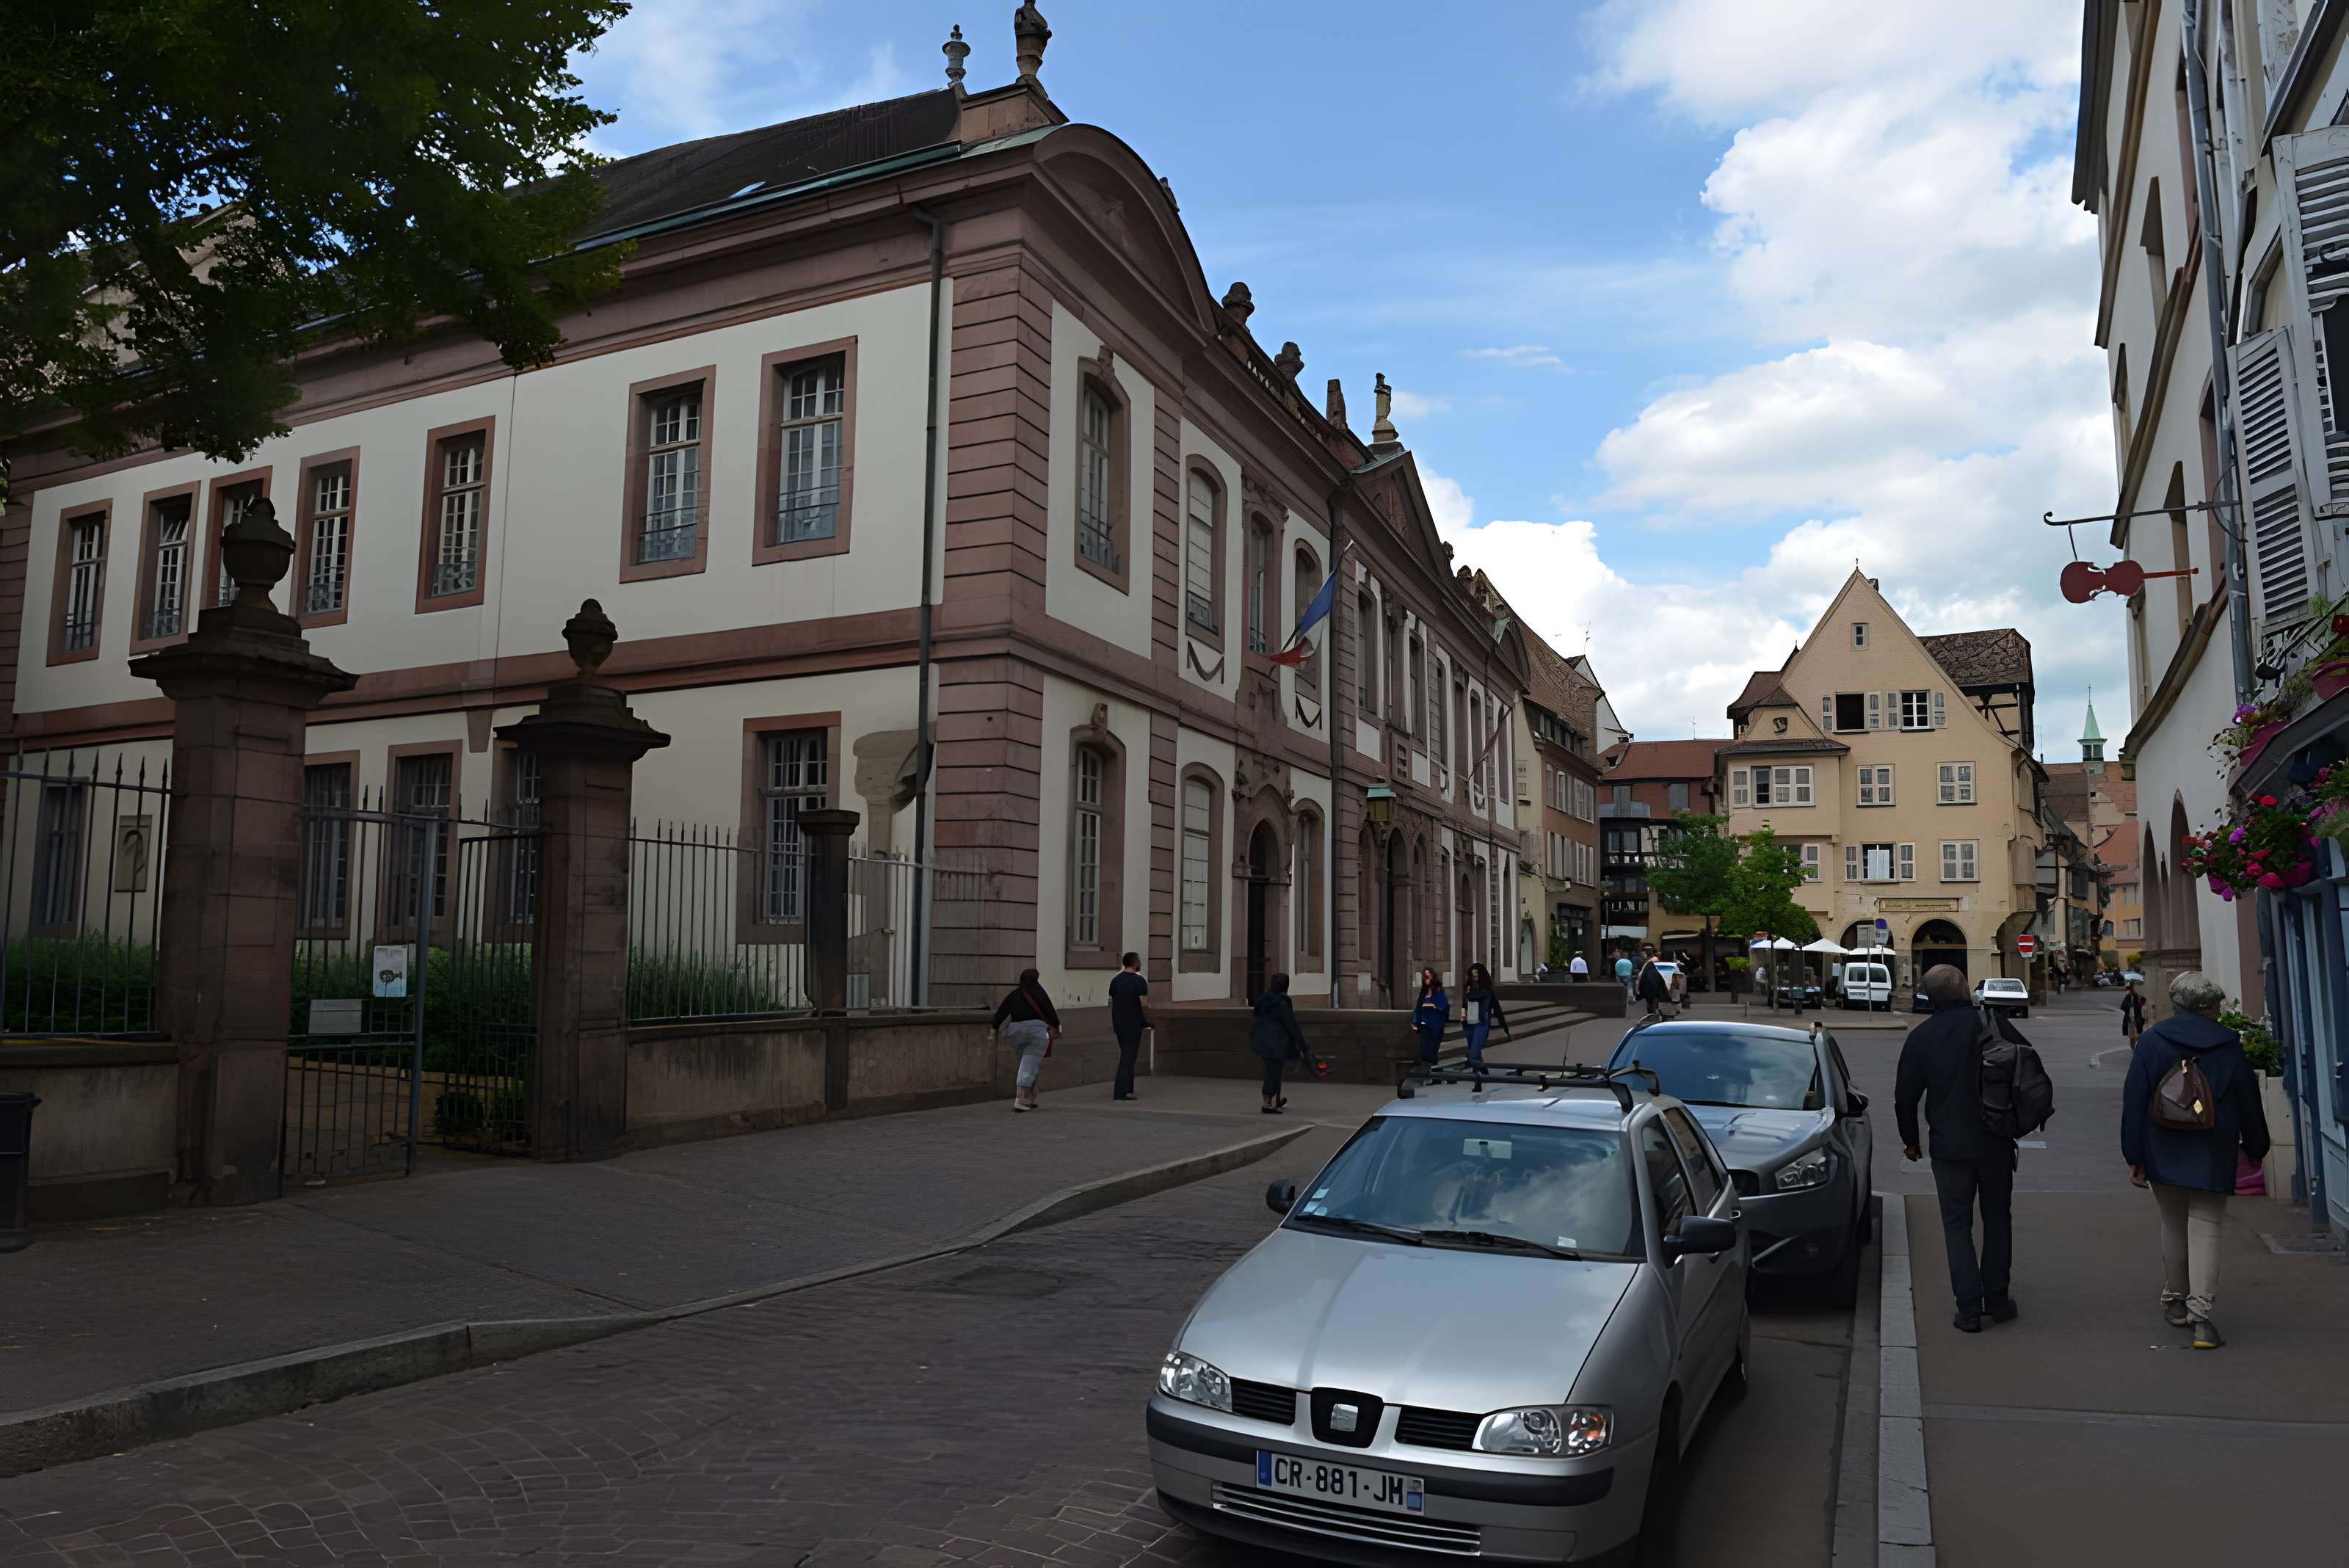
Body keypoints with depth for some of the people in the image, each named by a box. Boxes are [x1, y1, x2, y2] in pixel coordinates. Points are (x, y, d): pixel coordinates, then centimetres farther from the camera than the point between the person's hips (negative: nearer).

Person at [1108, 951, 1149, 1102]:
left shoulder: (1116, 980, 8)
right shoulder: (1139, 980, -12)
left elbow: (1111, 1002, 12)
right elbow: (1144, 1004, -16)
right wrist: (1149, 1021, -5)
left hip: (1118, 1022, 7)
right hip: (1133, 1023, -7)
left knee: (1126, 1054, 18)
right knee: (1128, 1056, -5)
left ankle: (1127, 1088, 21)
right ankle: (1121, 1092, -9)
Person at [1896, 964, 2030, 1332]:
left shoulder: (1920, 1037, -2)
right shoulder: (1990, 1021, -7)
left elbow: (1905, 1096, 2)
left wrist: (1910, 1140, 15)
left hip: (1949, 1146, 0)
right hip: (1995, 1142, 0)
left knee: (1957, 1224, 6)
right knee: (1997, 1218, 16)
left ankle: (1969, 1308, 1)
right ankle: (1996, 1298, 20)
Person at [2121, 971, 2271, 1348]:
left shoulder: (2150, 1042, -2)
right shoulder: (2229, 1047, -2)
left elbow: (2134, 1102, -4)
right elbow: (2249, 1105, 6)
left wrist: (2134, 1157, 0)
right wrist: (2255, 1148, 21)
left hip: (2163, 1156, 1)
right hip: (2212, 1159, -1)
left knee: (2173, 1226, 16)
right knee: (2206, 1230, 0)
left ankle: (2174, 1301, 27)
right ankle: (2200, 1313, -11)